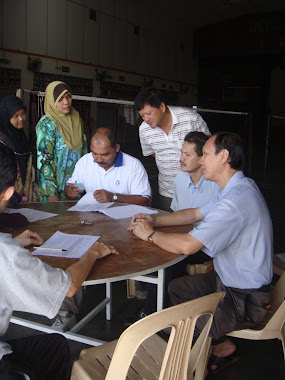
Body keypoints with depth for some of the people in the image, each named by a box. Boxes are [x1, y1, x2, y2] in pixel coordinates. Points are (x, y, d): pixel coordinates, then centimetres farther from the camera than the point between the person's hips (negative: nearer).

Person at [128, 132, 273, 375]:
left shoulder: (236, 201, -30)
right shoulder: (238, 188, 4)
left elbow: (186, 246, -32)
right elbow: (195, 214, 14)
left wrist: (150, 234, -14)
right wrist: (154, 221, 3)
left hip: (247, 300, -10)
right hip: (229, 280, 10)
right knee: (177, 288, 17)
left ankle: (223, 347, 17)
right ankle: (221, 345, 23)